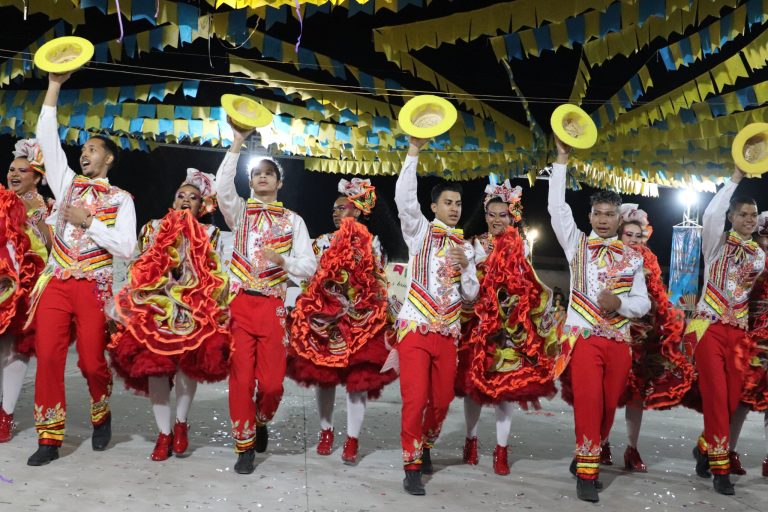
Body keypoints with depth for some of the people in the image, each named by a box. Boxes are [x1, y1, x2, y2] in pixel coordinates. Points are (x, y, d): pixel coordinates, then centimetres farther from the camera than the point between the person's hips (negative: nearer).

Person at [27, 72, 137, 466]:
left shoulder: (121, 199, 3)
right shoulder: (67, 183, 13)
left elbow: (126, 248, -8)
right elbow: (47, 137, 6)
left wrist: (88, 221, -12)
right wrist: (54, 85, 3)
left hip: (93, 287, -3)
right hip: (56, 282, 3)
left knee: (91, 361, -1)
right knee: (48, 357, -3)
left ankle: (101, 416, 28)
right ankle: (49, 438, 5)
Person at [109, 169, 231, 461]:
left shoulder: (211, 233, 14)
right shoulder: (154, 227, 17)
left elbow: (215, 275, 7)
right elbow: (142, 268, 13)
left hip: (195, 308, -1)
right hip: (155, 305, 1)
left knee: (187, 363, -13)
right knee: (156, 366, -8)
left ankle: (181, 423, 9)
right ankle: (164, 432, 2)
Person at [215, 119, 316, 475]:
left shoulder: (293, 220, 11)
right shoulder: (240, 211, 9)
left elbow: (309, 267, 4)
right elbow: (222, 187, -13)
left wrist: (284, 261, -17)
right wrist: (237, 143, -18)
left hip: (273, 306, 1)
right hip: (240, 303, 0)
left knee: (272, 381, -1)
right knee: (241, 377, -2)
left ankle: (261, 422, 32)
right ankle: (244, 446, 12)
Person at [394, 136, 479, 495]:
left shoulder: (466, 248, 13)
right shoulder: (420, 232, 2)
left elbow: (472, 294, 11)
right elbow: (404, 198, -15)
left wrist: (464, 267, -8)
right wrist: (414, 150, -19)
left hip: (447, 332, 4)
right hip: (416, 328, -4)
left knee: (442, 399, 9)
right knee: (415, 399, -10)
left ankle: (425, 446, 35)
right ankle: (412, 467, 3)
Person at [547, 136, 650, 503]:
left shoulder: (632, 258, 10)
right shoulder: (577, 244, 5)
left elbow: (643, 303, 7)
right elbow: (557, 207, -3)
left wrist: (620, 303, -15)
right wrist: (562, 159, -4)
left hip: (619, 341, 3)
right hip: (585, 337, -3)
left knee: (608, 406, 8)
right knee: (588, 402, -11)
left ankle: (586, 457, 27)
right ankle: (587, 473, -2)